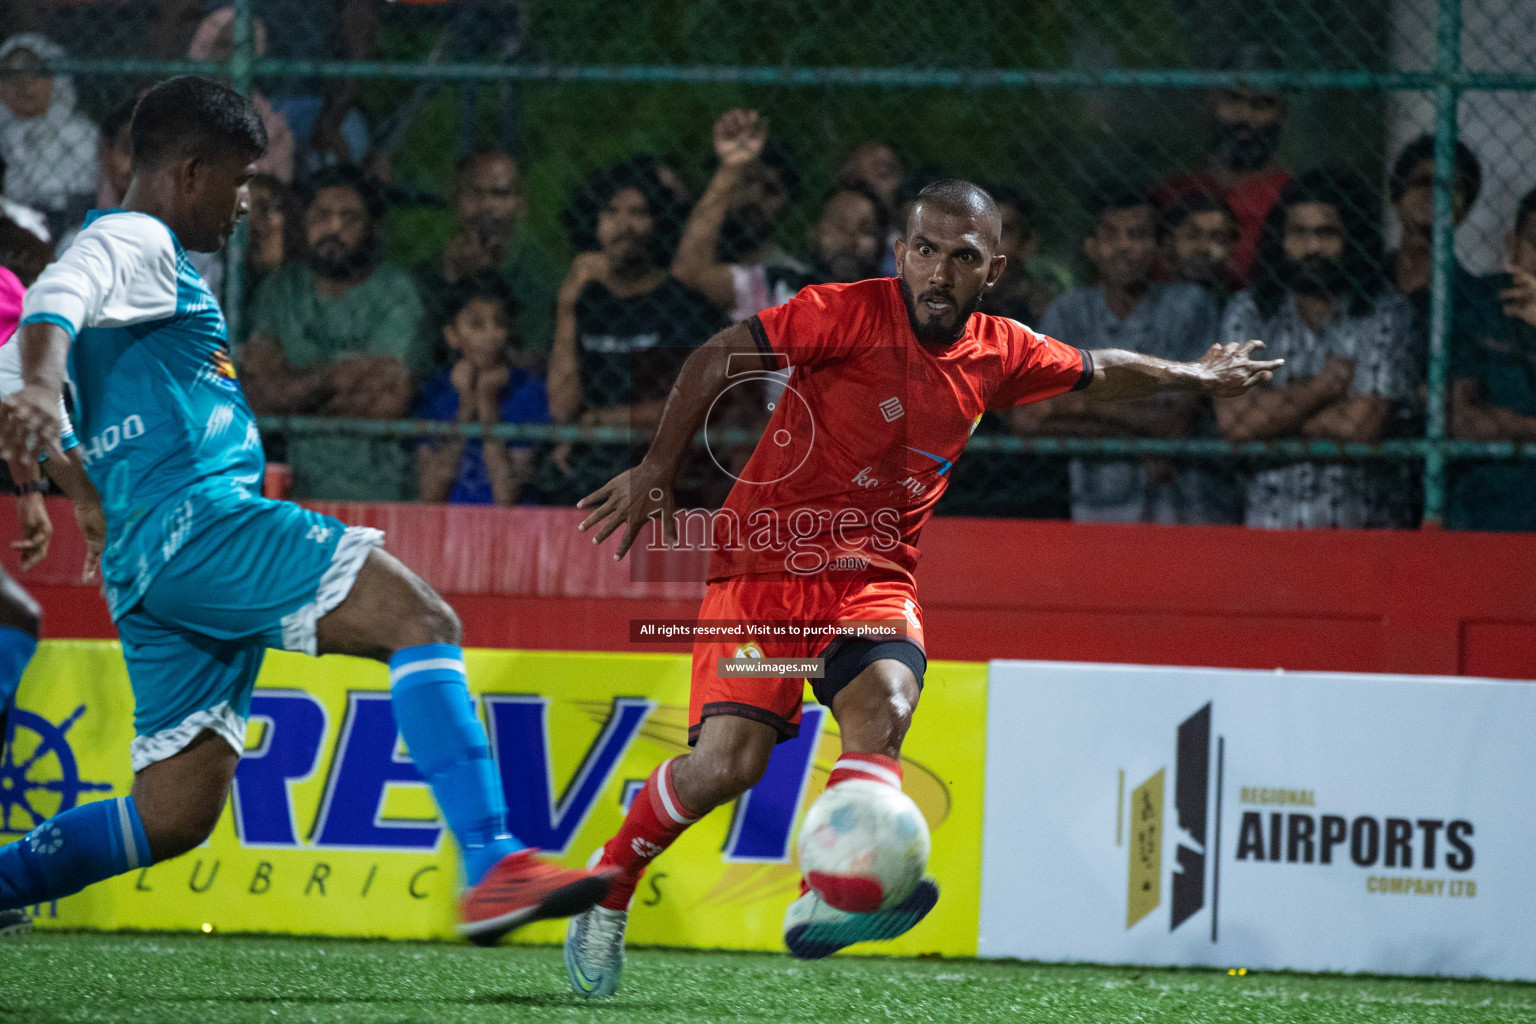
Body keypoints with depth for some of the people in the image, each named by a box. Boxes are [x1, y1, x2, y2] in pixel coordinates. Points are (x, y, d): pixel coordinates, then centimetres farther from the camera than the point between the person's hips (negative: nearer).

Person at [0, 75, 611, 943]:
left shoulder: (144, 254, 29)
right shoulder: (133, 241, 0)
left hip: (149, 565, 11)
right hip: (200, 517, -11)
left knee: (176, 818, 7)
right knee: (424, 622, -22)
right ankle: (492, 869, -36)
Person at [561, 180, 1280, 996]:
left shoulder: (999, 353, 3)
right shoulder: (852, 314, -14)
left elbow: (1098, 372, 24)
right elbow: (717, 358, -12)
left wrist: (1197, 376, 33)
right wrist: (657, 469, -18)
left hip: (874, 575, 4)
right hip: (766, 561, -4)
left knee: (884, 706, -29)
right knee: (727, 762, -17)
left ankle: (828, 900, -44)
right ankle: (607, 888, 8)